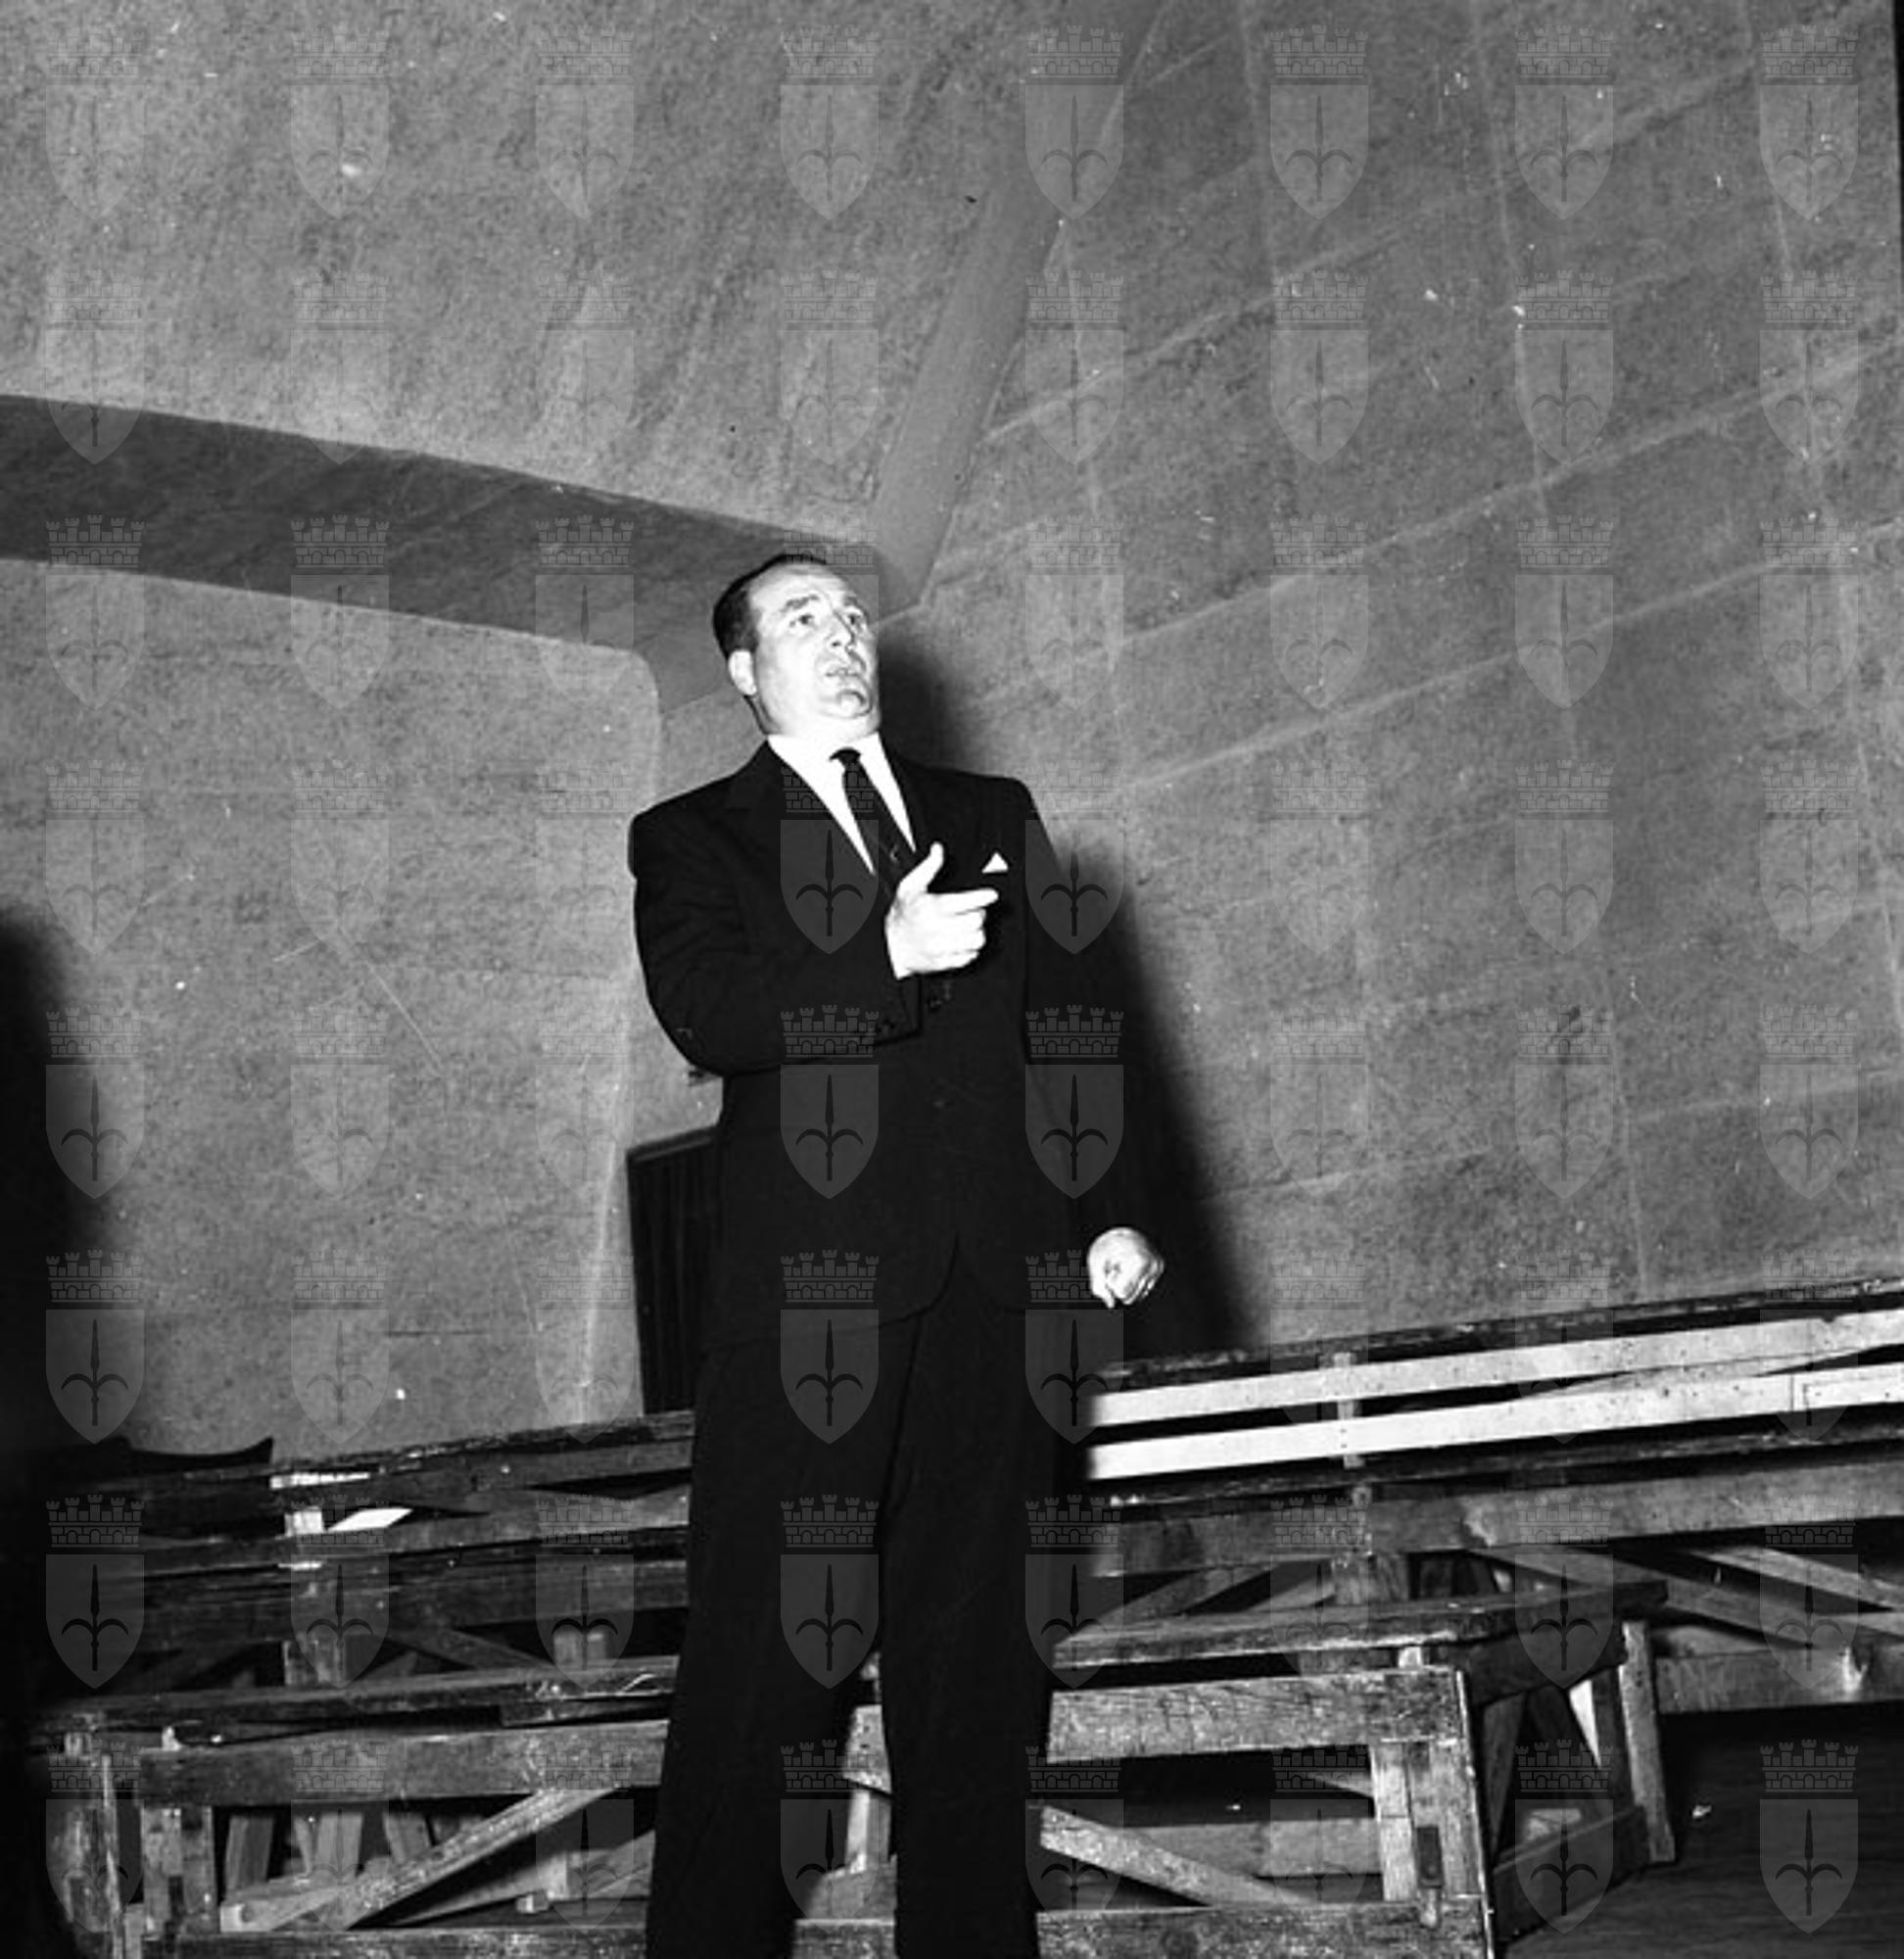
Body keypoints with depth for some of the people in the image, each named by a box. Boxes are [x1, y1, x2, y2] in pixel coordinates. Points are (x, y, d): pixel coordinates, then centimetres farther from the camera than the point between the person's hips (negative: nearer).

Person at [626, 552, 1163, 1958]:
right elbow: (704, 1013, -8)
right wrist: (888, 955, -18)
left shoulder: (995, 816, 21)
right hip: (809, 1285, -3)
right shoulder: (693, 838, 11)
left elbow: (1071, 1020, 16)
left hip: (993, 1284, 3)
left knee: (978, 1648, 5)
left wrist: (1111, 1210, 5)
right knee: (768, 1646, -4)